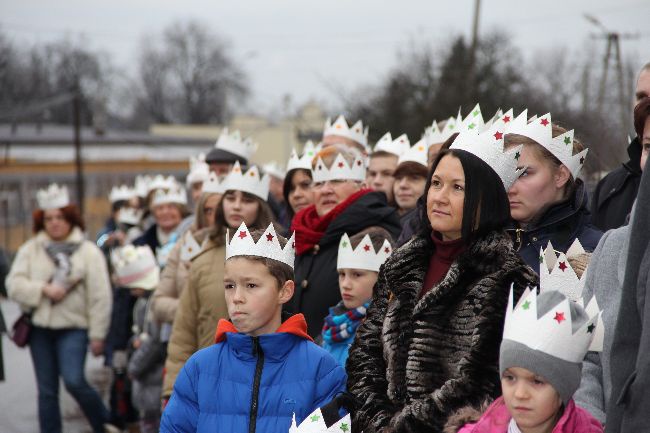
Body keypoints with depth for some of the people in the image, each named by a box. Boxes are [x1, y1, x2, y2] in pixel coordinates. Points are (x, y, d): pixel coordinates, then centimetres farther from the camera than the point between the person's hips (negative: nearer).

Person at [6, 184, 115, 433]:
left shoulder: (88, 251, -2)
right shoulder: (30, 250, 6)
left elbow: (99, 297, -4)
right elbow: (14, 284, -2)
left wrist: (97, 335, -7)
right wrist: (43, 289, -17)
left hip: (73, 327, -3)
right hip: (40, 328, 4)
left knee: (74, 381, -18)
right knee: (46, 391, 7)